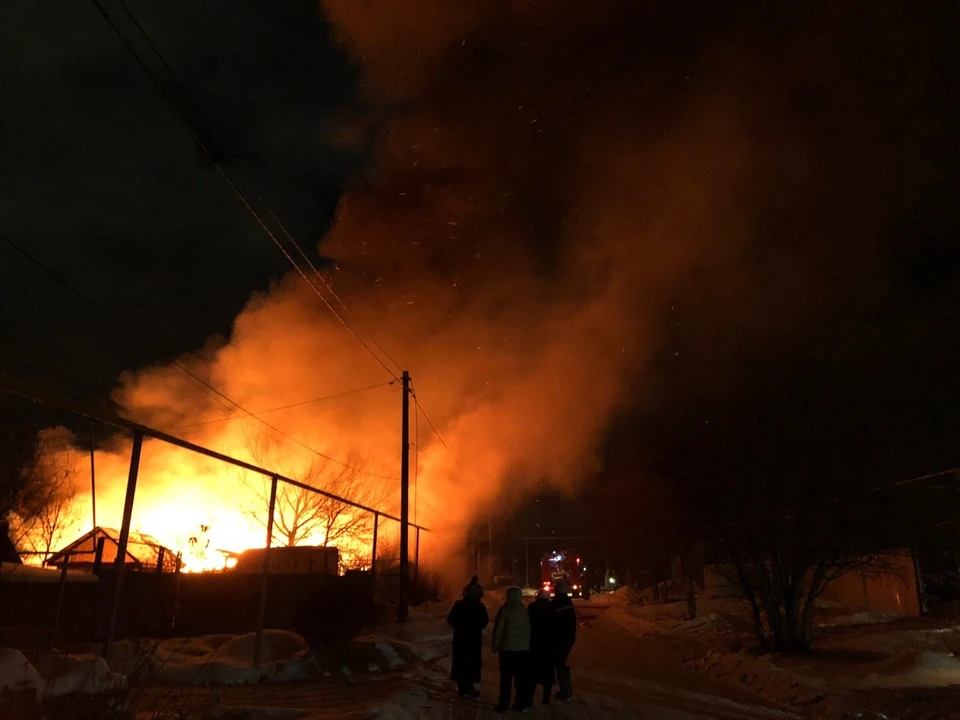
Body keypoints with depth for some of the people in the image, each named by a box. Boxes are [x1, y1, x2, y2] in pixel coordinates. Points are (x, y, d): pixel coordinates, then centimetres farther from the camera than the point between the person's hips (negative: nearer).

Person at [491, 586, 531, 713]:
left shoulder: (504, 610, -7)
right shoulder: (524, 611, 7)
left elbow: (498, 630, -8)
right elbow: (528, 629, 8)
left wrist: (495, 646, 0)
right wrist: (527, 645, 14)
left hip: (507, 648, -4)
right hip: (523, 648, 4)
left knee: (506, 677, 1)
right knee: (521, 677, 8)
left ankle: (503, 704, 2)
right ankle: (521, 703, 9)